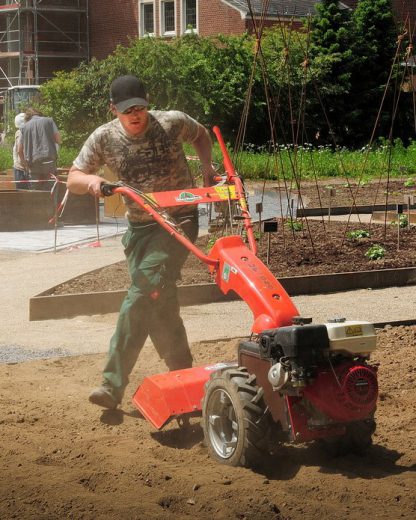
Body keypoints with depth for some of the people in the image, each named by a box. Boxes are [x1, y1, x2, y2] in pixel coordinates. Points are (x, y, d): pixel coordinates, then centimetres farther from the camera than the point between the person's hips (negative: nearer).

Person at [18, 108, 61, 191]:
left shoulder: (25, 126, 15)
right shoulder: (48, 120, 9)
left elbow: (20, 150, 13)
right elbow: (58, 140, 1)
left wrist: (26, 164, 25)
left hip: (33, 162, 2)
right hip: (48, 159, -2)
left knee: (37, 190, 6)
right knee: (48, 189, -2)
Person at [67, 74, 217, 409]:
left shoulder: (172, 122, -6)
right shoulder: (104, 138, -2)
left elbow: (201, 135, 17)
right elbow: (73, 181, -2)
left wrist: (207, 168, 2)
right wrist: (91, 180, -24)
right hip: (139, 227, 4)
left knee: (141, 298, -17)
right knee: (158, 301, 5)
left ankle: (114, 384, -15)